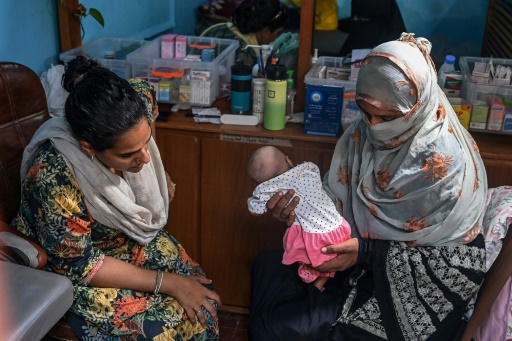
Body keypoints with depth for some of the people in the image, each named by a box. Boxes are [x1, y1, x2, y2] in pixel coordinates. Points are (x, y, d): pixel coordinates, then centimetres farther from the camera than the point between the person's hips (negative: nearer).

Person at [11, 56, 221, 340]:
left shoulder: (137, 105, -23)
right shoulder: (53, 178, -38)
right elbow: (80, 265, -26)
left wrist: (160, 174, 7)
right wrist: (168, 282, -25)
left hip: (136, 239, 5)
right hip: (72, 264, -5)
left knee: (202, 304, -9)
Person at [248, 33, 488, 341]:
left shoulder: (444, 160, -25)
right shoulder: (366, 130, -6)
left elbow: (438, 257, -18)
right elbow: (337, 193, -2)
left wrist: (366, 251, -27)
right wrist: (301, 206, -22)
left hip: (415, 289, -7)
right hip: (364, 261, 7)